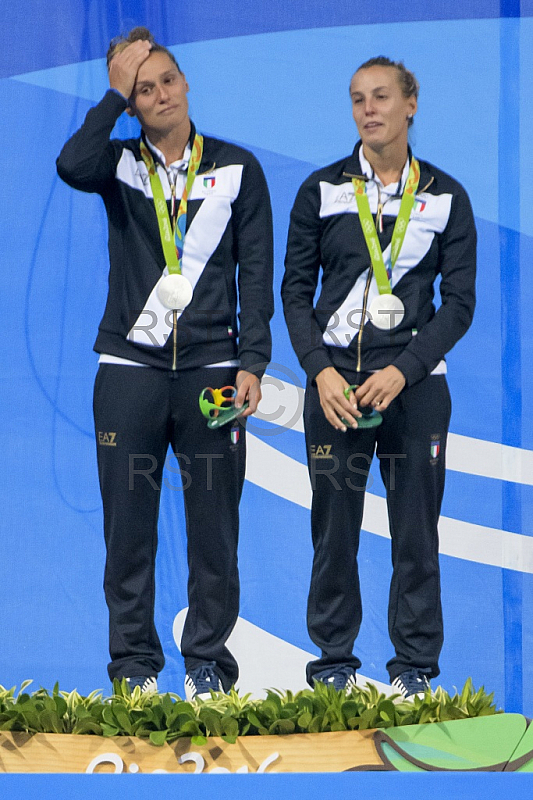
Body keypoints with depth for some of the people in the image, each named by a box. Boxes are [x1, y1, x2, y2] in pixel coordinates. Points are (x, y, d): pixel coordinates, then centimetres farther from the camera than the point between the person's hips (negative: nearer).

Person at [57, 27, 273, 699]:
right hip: (129, 367, 0)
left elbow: (256, 272, 7)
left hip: (211, 369, 0)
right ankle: (134, 663, 9)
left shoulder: (237, 169, 9)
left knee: (214, 524, 0)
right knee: (129, 523, 1)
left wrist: (252, 361, -3)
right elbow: (72, 166, -17)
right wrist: (115, 95, -10)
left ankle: (207, 661, 9)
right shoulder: (120, 165, 8)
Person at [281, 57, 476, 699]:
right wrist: (321, 371, -8)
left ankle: (414, 667, 10)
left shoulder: (446, 198, 5)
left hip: (415, 382, 0)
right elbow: (295, 289, 6)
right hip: (335, 381, 1)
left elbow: (460, 302, 2)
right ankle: (333, 663, 12)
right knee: (334, 528, 2)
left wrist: (402, 371, -11)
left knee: (416, 530, 1)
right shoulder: (321, 190, 6)